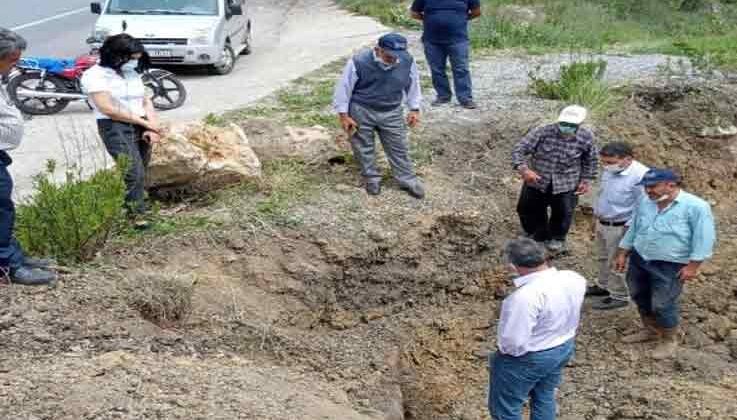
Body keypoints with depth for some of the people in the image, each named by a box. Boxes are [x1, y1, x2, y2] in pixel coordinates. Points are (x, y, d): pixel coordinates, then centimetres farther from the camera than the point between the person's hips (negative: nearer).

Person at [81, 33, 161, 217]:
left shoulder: (132, 73, 16)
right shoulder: (96, 75, -7)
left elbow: (146, 101, 15)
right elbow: (108, 109, -14)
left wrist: (152, 127, -4)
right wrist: (145, 122, -10)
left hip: (141, 128, 7)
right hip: (115, 128, -7)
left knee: (140, 175, 3)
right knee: (134, 174, -18)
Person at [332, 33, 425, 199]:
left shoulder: (408, 62, -13)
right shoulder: (358, 62, -22)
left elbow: (413, 85, 5)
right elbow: (344, 88, -12)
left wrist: (414, 109, 6)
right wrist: (343, 115, -9)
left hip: (392, 113, 2)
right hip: (361, 111, -2)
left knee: (398, 147, 7)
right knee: (364, 147, 10)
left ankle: (407, 180, 22)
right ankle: (371, 178, 30)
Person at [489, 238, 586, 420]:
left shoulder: (526, 296, -36)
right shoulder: (575, 280, -12)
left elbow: (513, 342, -30)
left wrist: (502, 349, -10)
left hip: (528, 358, -7)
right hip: (564, 348, 7)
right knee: (545, 397, 28)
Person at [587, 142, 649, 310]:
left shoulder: (641, 176, -26)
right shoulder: (610, 170, 0)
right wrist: (596, 217, 20)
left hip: (620, 227, -8)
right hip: (602, 224, 8)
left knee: (616, 263, 5)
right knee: (604, 258, 23)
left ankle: (619, 296, 21)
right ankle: (604, 286, 42)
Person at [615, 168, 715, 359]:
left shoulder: (695, 206, -17)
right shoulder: (645, 203, 2)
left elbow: (703, 239, -15)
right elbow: (632, 230, 13)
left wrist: (693, 265, -18)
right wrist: (622, 254, 13)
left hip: (669, 266, -6)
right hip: (638, 259, 6)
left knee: (662, 305, -2)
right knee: (640, 297, 17)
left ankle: (669, 340, 21)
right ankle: (650, 330, 38)